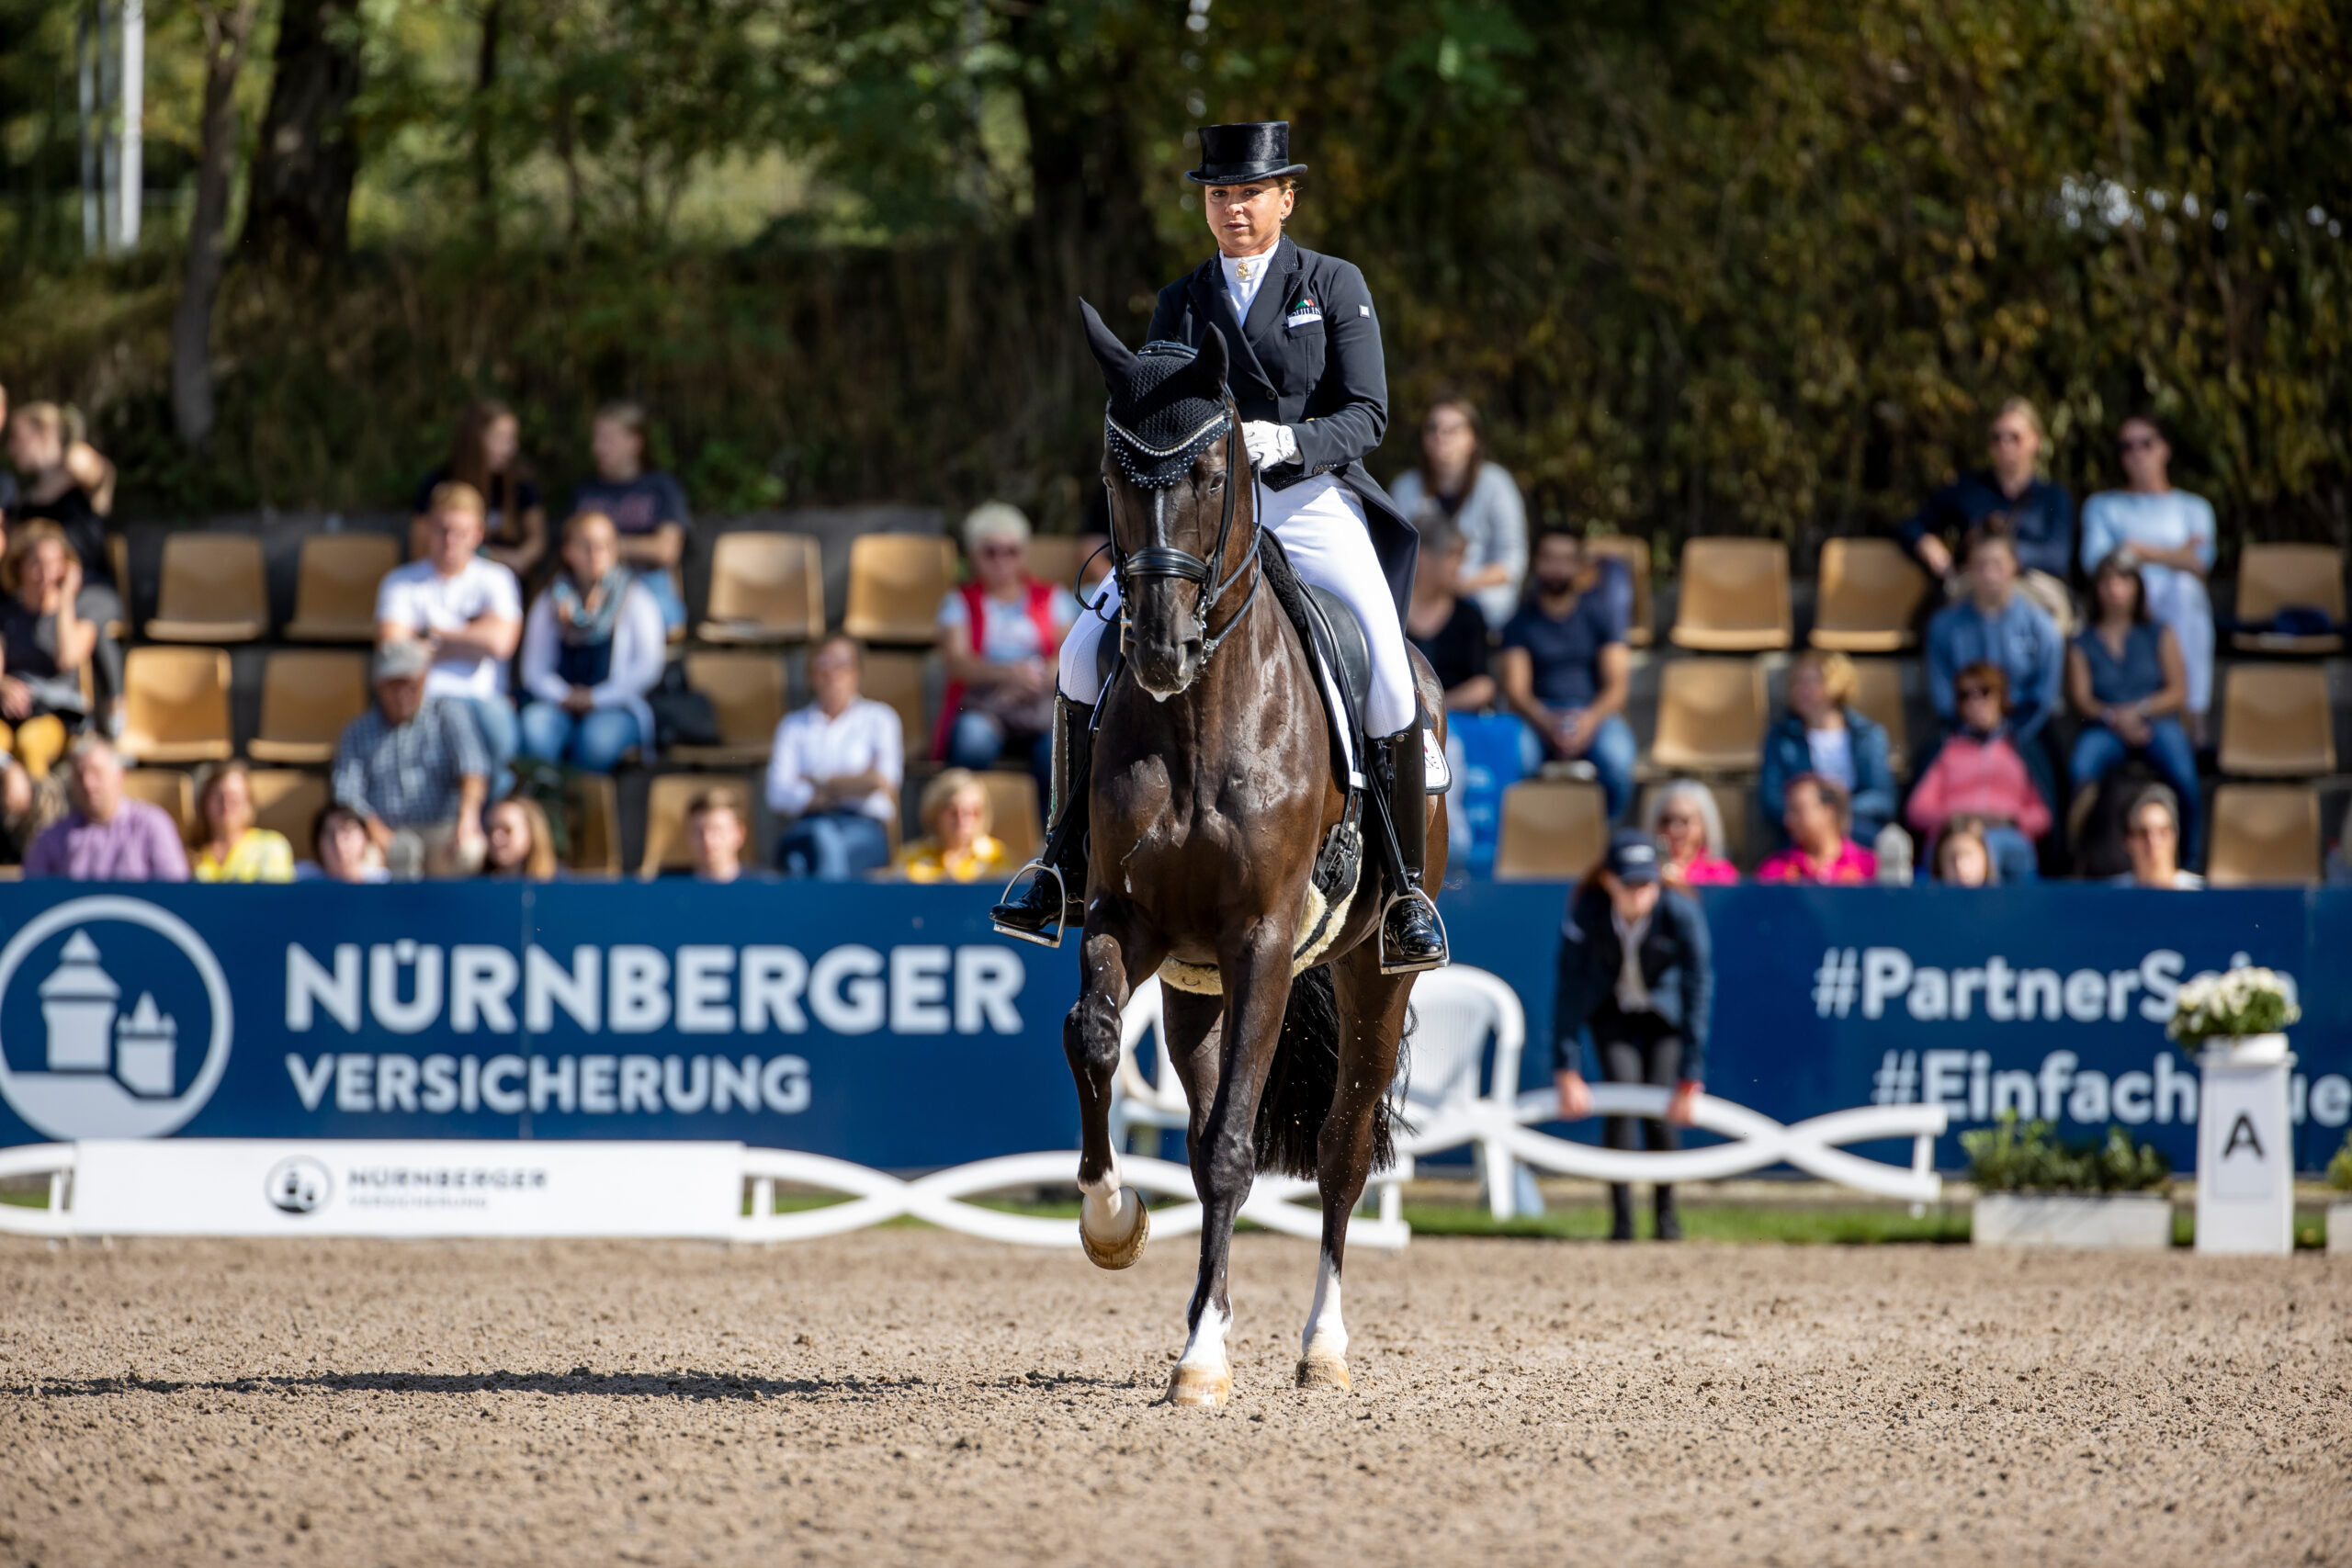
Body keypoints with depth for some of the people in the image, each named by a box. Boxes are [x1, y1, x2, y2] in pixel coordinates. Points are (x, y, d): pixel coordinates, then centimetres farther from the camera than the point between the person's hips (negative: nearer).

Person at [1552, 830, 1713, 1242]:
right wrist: (1567, 1072, -26)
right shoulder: (1586, 914, -28)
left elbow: (1698, 994, -28)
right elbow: (1569, 991, -23)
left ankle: (1666, 1210, 11)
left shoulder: (1682, 913, -32)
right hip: (1611, 1012, 1)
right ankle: (1621, 1219, -13)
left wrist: (1690, 1081, -29)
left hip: (1665, 1013, -1)